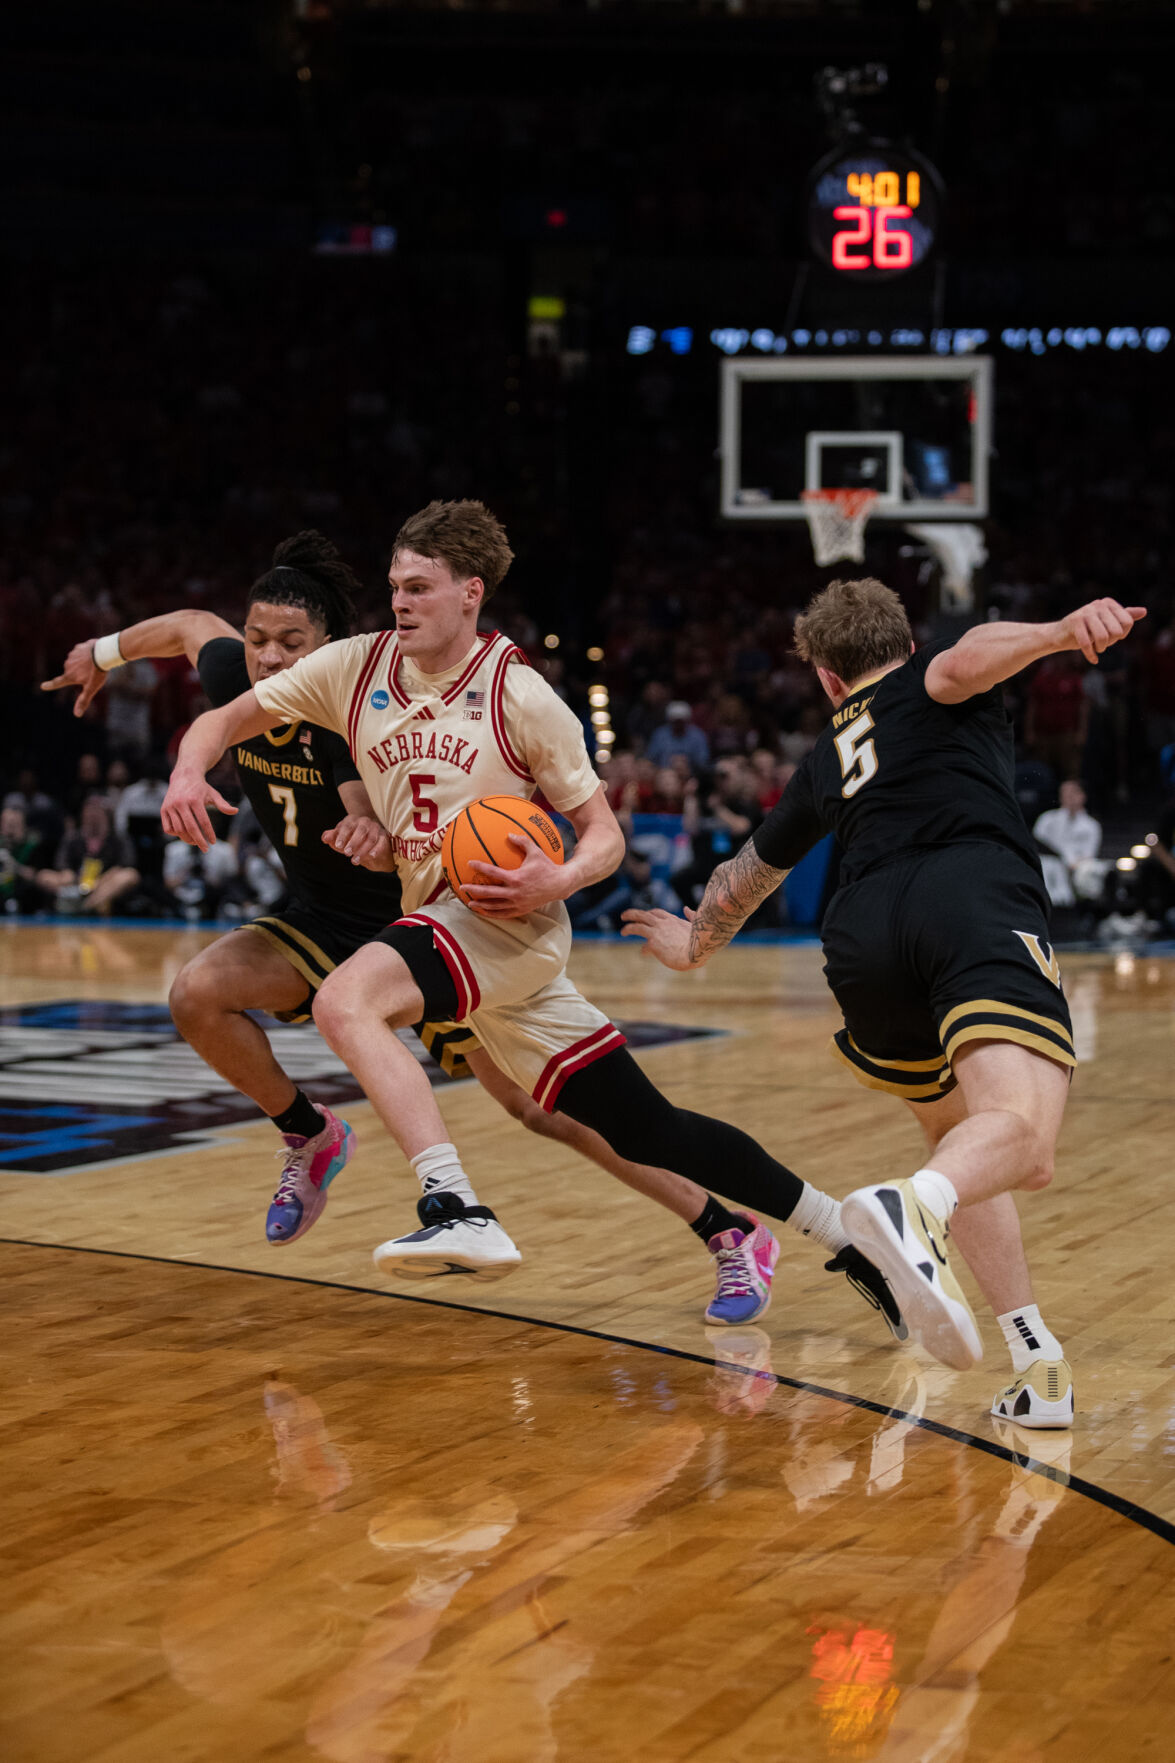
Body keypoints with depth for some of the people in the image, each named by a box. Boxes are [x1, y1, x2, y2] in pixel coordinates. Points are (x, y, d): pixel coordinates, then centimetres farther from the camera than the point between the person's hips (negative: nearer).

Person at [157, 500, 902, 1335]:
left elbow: (605, 836, -2)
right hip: (442, 917, 5)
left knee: (346, 1000, -30)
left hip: (506, 918, -5)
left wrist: (558, 881, -23)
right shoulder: (355, 669, 6)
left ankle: (459, 1210, -40)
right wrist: (190, 772, -13)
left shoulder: (518, 694, -6)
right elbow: (226, 719, 9)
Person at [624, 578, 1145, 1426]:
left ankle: (1037, 1360, 7)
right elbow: (962, 664, -1)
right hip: (979, 902, -4)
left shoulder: (827, 760, 35)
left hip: (865, 938, 4)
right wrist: (1063, 632, -19)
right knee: (1021, 1135, -22)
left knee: (959, 1134, 23)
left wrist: (697, 944, 69)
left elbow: (748, 873, 50)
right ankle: (911, 1206, -55)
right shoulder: (931, 686, 26)